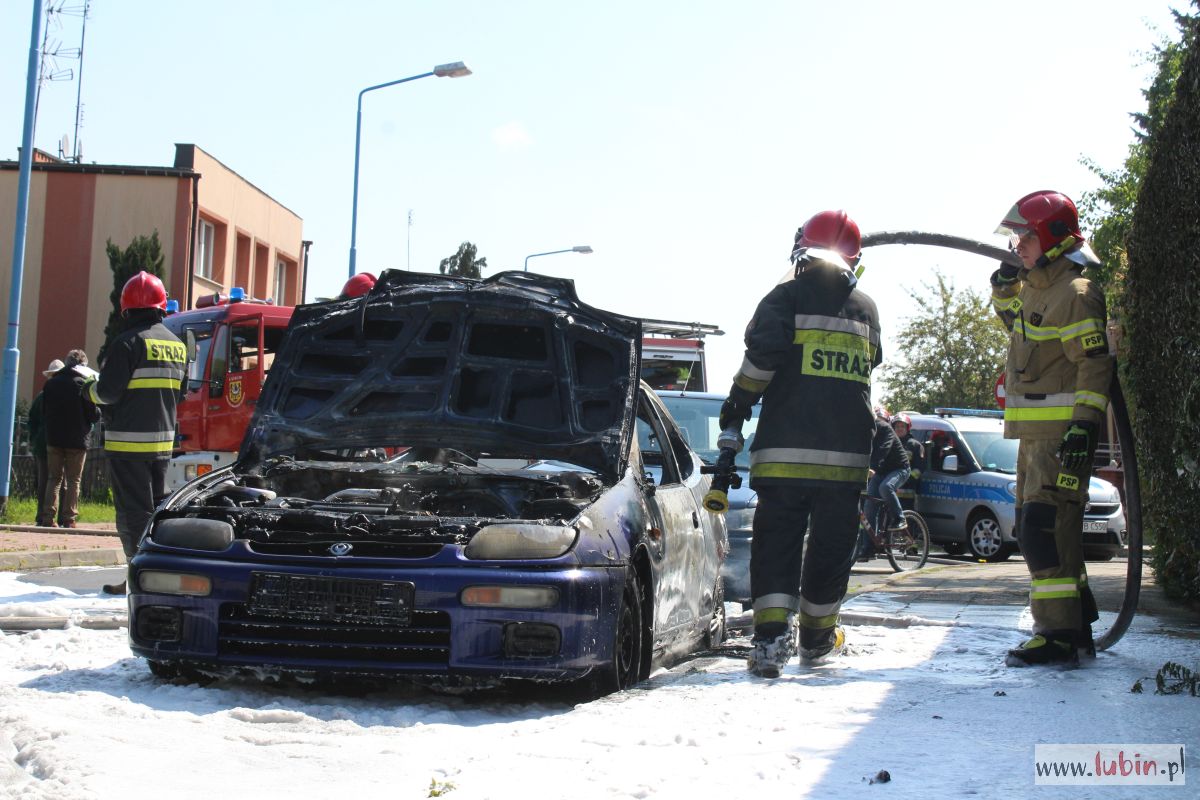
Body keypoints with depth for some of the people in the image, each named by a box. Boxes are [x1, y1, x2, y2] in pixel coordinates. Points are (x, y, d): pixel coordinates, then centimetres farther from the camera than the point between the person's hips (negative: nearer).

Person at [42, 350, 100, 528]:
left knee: (54, 478, 11)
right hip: (77, 440, -3)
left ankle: (48, 516, 2)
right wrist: (99, 414, 11)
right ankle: (69, 518, 1)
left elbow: (44, 412, 10)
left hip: (54, 439, 3)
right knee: (73, 480, 4)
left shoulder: (51, 383, 3)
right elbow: (93, 414, -10)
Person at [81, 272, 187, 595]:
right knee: (156, 507, 16)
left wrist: (89, 388, 5)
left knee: (133, 510, -3)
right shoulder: (176, 344, 10)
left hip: (128, 442, -7)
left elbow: (108, 392, -15)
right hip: (163, 441, 7)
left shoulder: (128, 341, -13)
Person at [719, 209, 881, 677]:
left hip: (786, 447, -3)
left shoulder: (788, 296, 0)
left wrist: (738, 402, -1)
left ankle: (771, 638, -14)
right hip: (847, 451, 3)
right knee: (832, 544, 13)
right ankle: (816, 638, 24)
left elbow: (763, 352, -12)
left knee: (776, 542, -1)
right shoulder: (867, 308, 15)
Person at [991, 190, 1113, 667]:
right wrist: (1005, 292, 21)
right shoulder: (1034, 289, 16)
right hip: (1034, 432, 10)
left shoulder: (1075, 293, -12)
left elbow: (1096, 363, -18)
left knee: (1044, 527, -15)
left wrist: (1086, 423, -25)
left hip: (1063, 431, -10)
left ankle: (1059, 635, -14)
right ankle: (1076, 627, 23)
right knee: (1034, 529, 14)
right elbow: (1018, 324, 39)